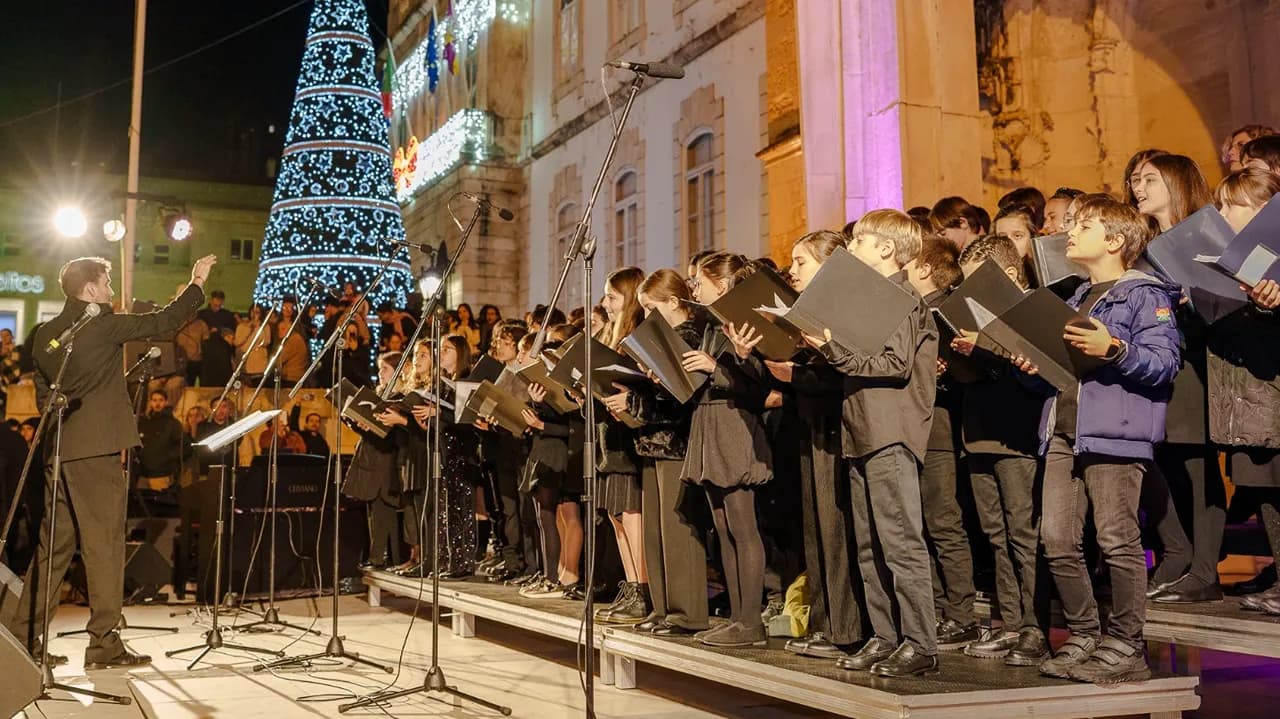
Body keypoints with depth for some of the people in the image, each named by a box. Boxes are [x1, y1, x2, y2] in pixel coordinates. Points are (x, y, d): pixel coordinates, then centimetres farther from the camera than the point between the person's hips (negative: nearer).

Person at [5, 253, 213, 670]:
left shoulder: (46, 334, 13)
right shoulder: (103, 326, -9)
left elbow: (43, 393, 18)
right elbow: (163, 322, -4)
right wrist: (197, 284, 8)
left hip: (58, 450, 8)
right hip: (96, 449, -8)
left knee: (55, 544, 15)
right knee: (104, 544, -4)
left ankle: (23, 636, 19)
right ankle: (104, 644, -1)